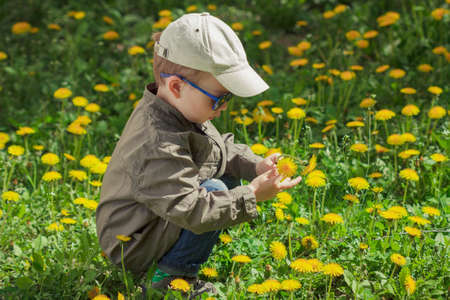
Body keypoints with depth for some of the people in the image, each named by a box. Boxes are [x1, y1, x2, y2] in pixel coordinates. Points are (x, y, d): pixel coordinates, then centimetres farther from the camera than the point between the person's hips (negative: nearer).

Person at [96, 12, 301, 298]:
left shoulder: (178, 112, -2)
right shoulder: (158, 146, -34)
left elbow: (221, 148, 10)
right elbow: (190, 209, -36)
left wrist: (255, 166, -8)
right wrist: (252, 196, -30)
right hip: (134, 250, -11)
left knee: (230, 179, 11)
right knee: (215, 190, -24)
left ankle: (175, 272, 12)